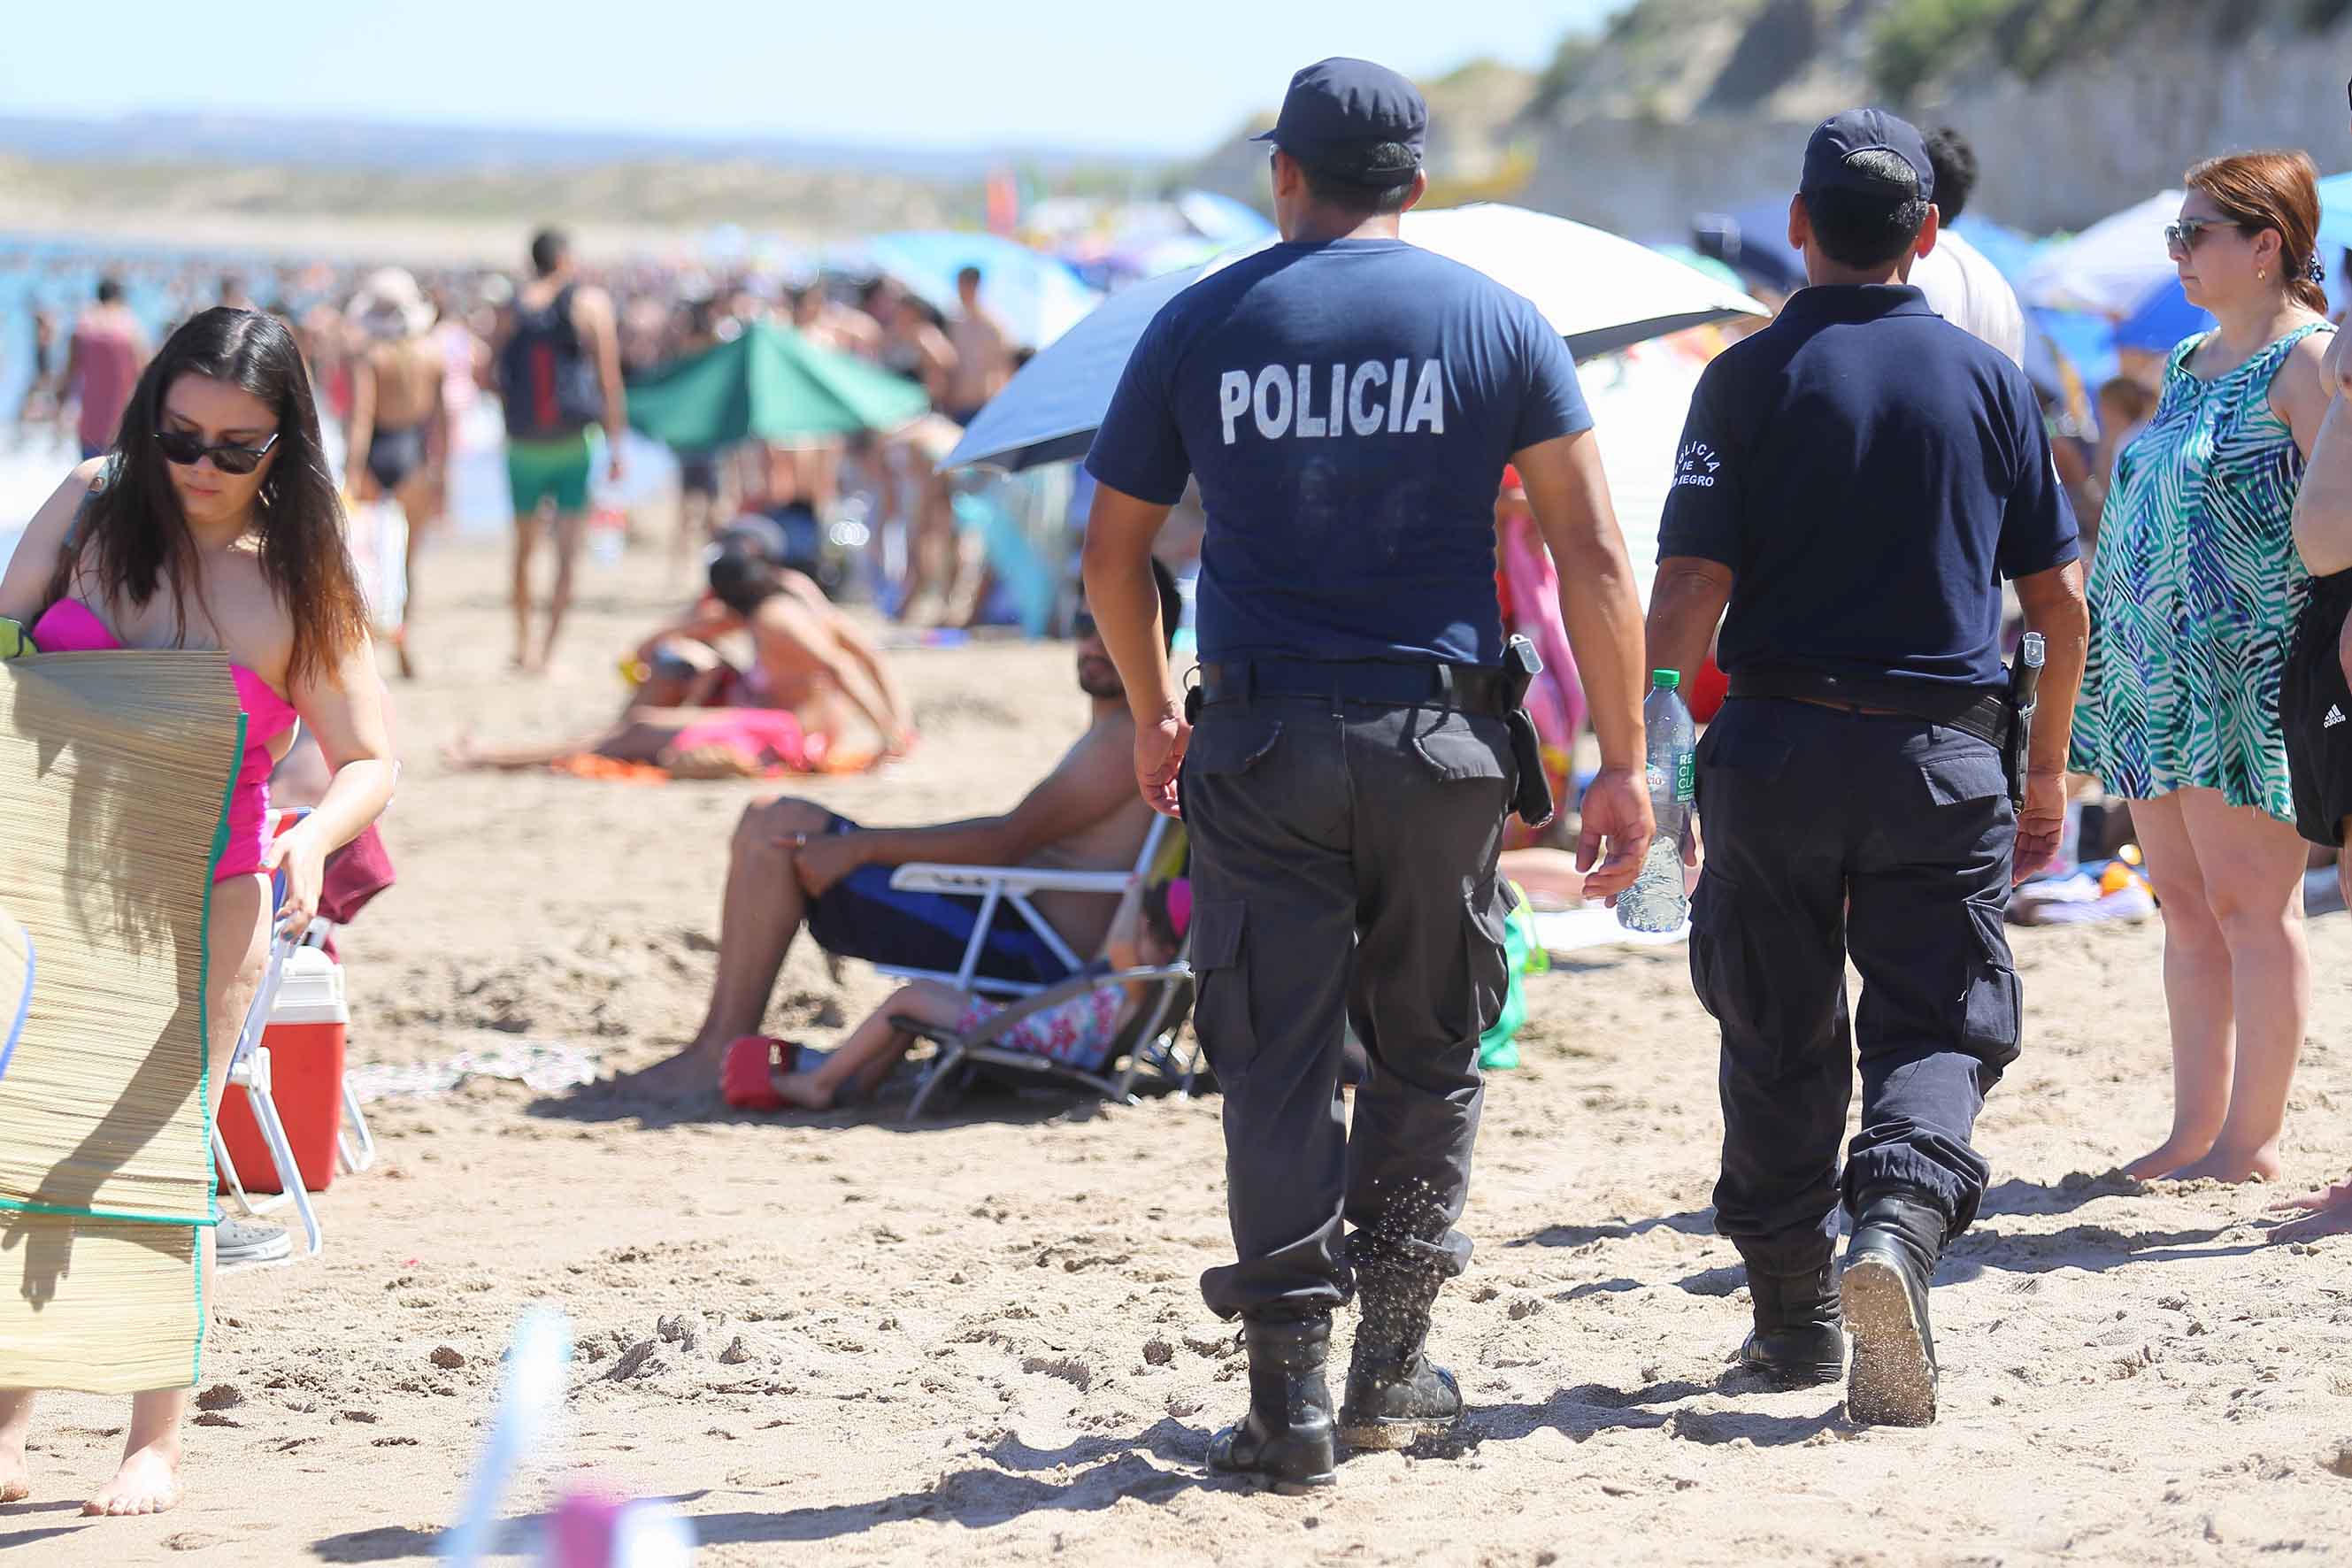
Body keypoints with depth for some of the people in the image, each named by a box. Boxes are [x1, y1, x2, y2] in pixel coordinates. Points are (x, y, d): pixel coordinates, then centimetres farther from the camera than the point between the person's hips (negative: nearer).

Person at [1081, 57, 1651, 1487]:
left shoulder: (1199, 328, 4)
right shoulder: (1497, 323, 3)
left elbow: (1115, 555, 10)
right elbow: (1593, 553, -3)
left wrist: (1155, 714, 26)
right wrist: (1623, 765, 1)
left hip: (1259, 742, 0)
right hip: (1439, 742, 0)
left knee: (1279, 1067, 4)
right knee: (1429, 1057, 16)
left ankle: (1291, 1395, 1)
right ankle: (1395, 1368, 17)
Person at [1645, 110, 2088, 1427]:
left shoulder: (1752, 378, -2)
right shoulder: (1991, 380, 4)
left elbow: (1690, 591, -10)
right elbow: (2060, 597, 6)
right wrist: (2048, 770, 16)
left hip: (1778, 742, 0)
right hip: (1945, 756, 0)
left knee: (1780, 1037, 12)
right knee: (1941, 1023, 3)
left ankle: (1795, 1314, 19)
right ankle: (1900, 1220, -25)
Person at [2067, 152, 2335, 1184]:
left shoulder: (2308, 361, -9)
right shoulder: (2190, 363, 18)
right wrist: (2108, 650, 21)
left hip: (2246, 668, -9)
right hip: (2158, 671, 9)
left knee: (2250, 900, -5)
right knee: (2185, 903, 9)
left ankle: (2252, 1140, 0)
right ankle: (2195, 1130, 14)